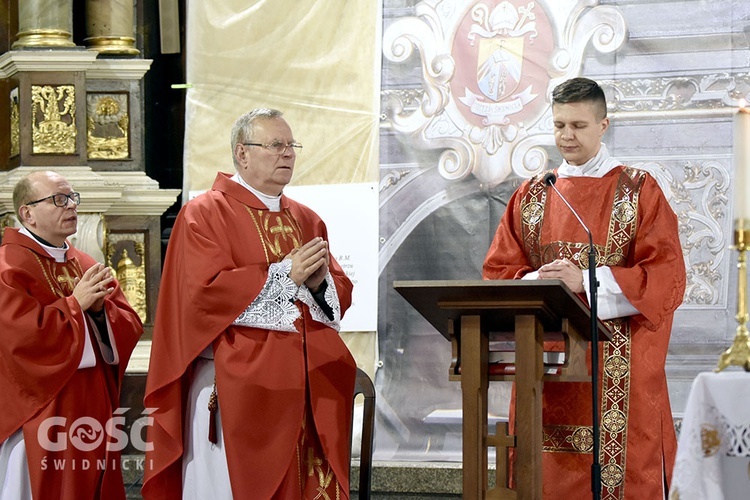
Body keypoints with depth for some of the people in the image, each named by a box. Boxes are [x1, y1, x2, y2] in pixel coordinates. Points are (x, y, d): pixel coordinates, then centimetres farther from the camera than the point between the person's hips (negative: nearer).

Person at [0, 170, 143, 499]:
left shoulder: (87, 266, 15)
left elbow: (129, 326, 10)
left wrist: (101, 308, -10)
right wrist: (76, 303, -15)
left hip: (92, 409, 7)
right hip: (40, 415, -7)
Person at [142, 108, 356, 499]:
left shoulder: (307, 221, 18)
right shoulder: (204, 213, -2)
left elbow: (341, 295, 14)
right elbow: (204, 291, -14)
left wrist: (319, 282, -9)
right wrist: (284, 275, -14)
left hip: (308, 388, 6)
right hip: (239, 391, -5)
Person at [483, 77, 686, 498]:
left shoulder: (640, 191, 2)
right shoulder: (532, 195, 13)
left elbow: (666, 277, -7)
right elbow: (499, 272, 9)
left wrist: (586, 281, -17)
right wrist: (539, 281, -12)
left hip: (619, 370, -3)